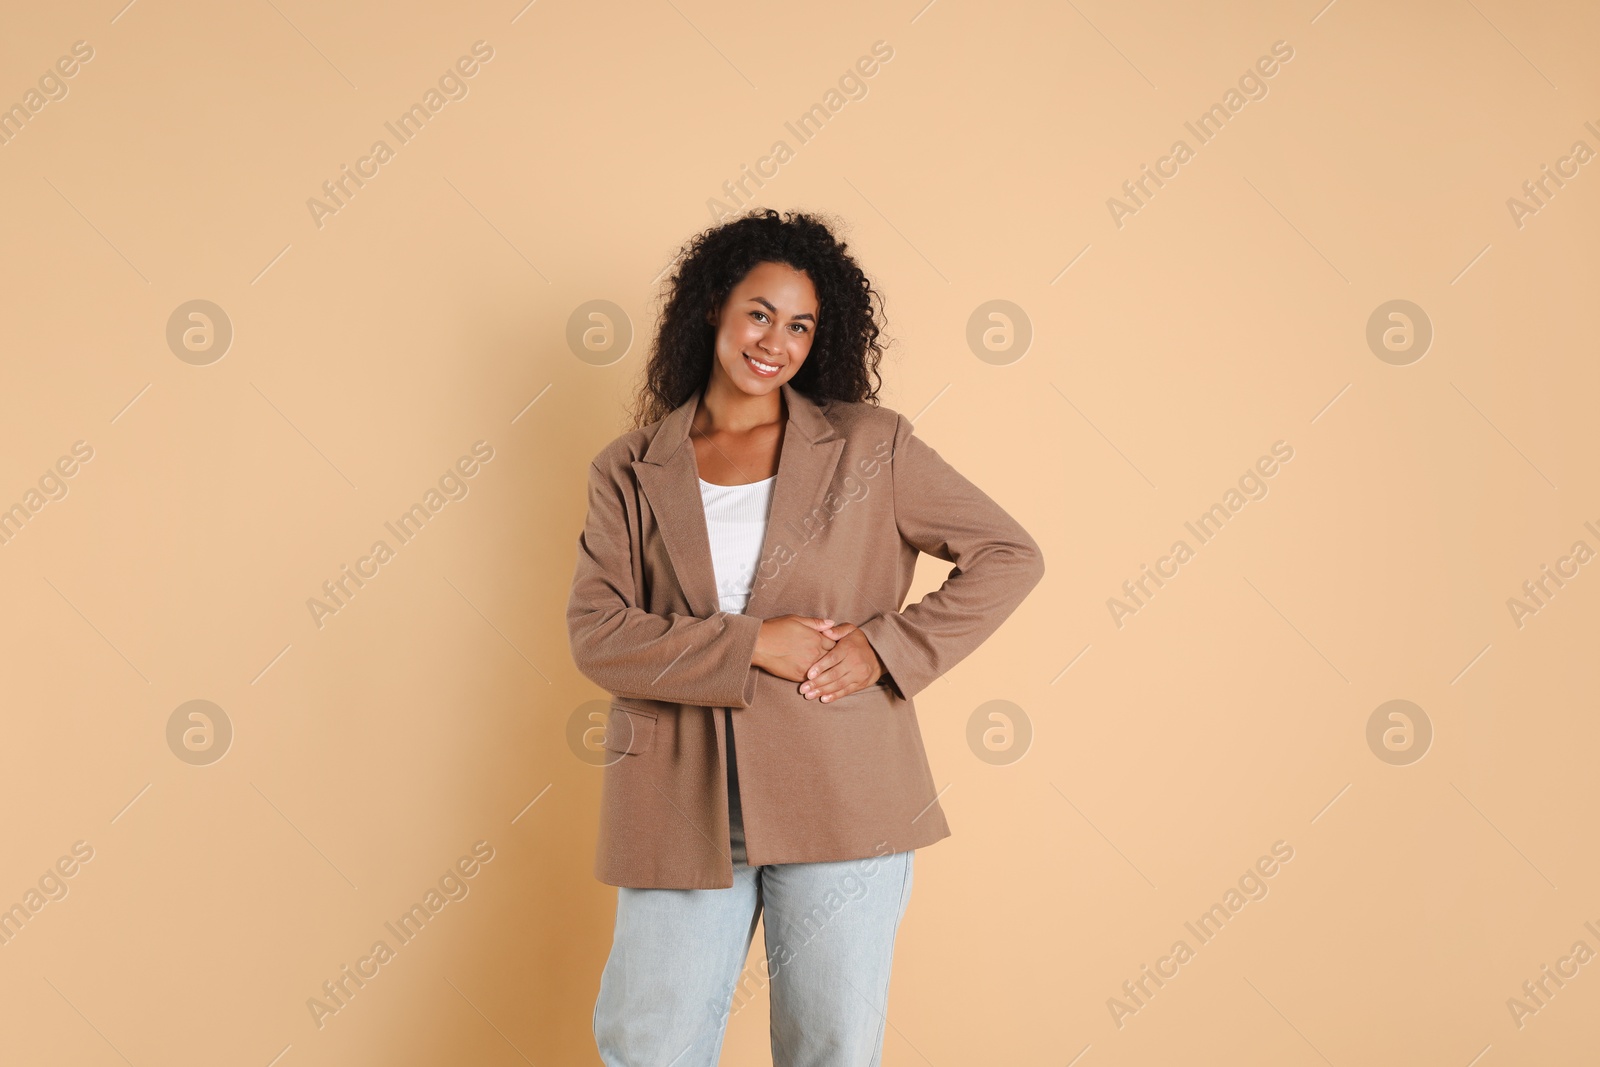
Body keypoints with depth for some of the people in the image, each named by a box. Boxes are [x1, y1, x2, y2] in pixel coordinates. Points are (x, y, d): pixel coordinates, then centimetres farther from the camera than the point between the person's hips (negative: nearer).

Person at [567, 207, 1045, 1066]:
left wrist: (888, 647, -8)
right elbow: (595, 634, -3)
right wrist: (750, 643, -15)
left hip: (839, 799, -1)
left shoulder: (869, 446, 5)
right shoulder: (630, 472, 7)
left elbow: (1010, 555, 5)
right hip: (683, 809, 1)